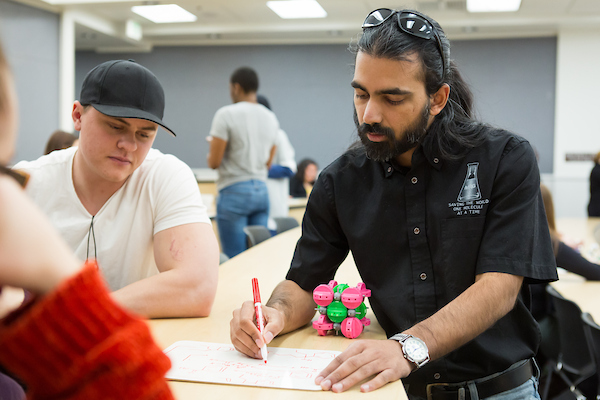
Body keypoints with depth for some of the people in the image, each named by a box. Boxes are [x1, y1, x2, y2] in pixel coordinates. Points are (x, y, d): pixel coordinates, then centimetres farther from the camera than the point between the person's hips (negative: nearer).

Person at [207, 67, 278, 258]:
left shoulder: (226, 114, -9)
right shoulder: (271, 118, 10)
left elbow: (214, 162, -10)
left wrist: (209, 155, 11)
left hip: (234, 192, -6)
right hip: (261, 191, 6)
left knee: (234, 259, -2)